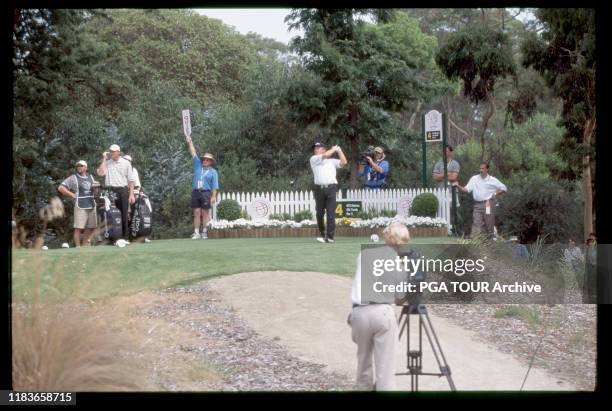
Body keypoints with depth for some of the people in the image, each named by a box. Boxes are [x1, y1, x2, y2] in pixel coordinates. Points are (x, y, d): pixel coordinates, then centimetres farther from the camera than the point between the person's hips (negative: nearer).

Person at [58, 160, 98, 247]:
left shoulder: (90, 177, 17)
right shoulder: (73, 178, 0)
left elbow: (95, 187, 35)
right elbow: (61, 188, -5)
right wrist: (72, 195, -7)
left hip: (91, 205, 6)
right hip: (80, 206, -6)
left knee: (91, 227, 10)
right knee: (78, 227, -11)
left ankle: (87, 245, 24)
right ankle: (78, 247, -9)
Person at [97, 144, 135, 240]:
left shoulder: (126, 163, 8)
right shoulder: (106, 163, 11)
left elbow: (130, 180, 5)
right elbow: (100, 173, -7)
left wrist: (131, 194, -3)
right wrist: (104, 159, -3)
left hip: (122, 190, -1)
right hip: (110, 190, 1)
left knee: (123, 214, 0)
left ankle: (125, 235, 5)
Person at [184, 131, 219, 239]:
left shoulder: (213, 172, 5)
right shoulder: (198, 166, 14)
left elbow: (215, 186, -1)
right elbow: (193, 153, 11)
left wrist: (213, 196, -11)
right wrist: (190, 142, 5)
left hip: (206, 193, -3)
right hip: (196, 192, 3)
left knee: (205, 213, -2)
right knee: (196, 213, 1)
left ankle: (204, 232, 1)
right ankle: (196, 232, 0)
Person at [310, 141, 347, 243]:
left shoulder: (332, 161, 20)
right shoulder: (313, 159, 12)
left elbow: (344, 162, 9)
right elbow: (325, 155, -1)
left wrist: (339, 150, 12)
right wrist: (333, 149, 13)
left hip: (331, 188, 0)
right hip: (319, 188, 0)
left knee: (331, 213, -8)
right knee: (319, 213, 4)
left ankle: (330, 236, -10)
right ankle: (322, 234, 18)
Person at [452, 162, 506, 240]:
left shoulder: (492, 180, 2)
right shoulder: (474, 178, 5)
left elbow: (504, 188, 9)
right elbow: (466, 189, -2)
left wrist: (495, 194, -2)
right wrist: (458, 186, -18)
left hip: (488, 204, -1)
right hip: (477, 205, 1)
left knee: (489, 226, 4)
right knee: (475, 226, -7)